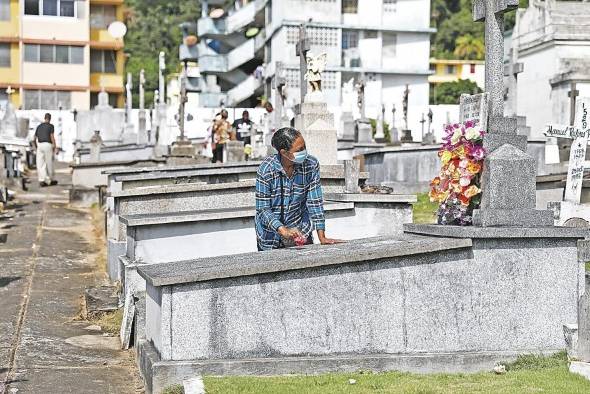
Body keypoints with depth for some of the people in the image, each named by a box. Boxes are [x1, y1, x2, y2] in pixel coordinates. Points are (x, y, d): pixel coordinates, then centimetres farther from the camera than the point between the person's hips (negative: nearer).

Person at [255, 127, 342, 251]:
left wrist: (322, 238, -16)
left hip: (301, 232, 2)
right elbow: (263, 210, -20)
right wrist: (284, 231, -35)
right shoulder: (266, 170, -21)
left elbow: (315, 202, -11)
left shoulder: (311, 165, -13)